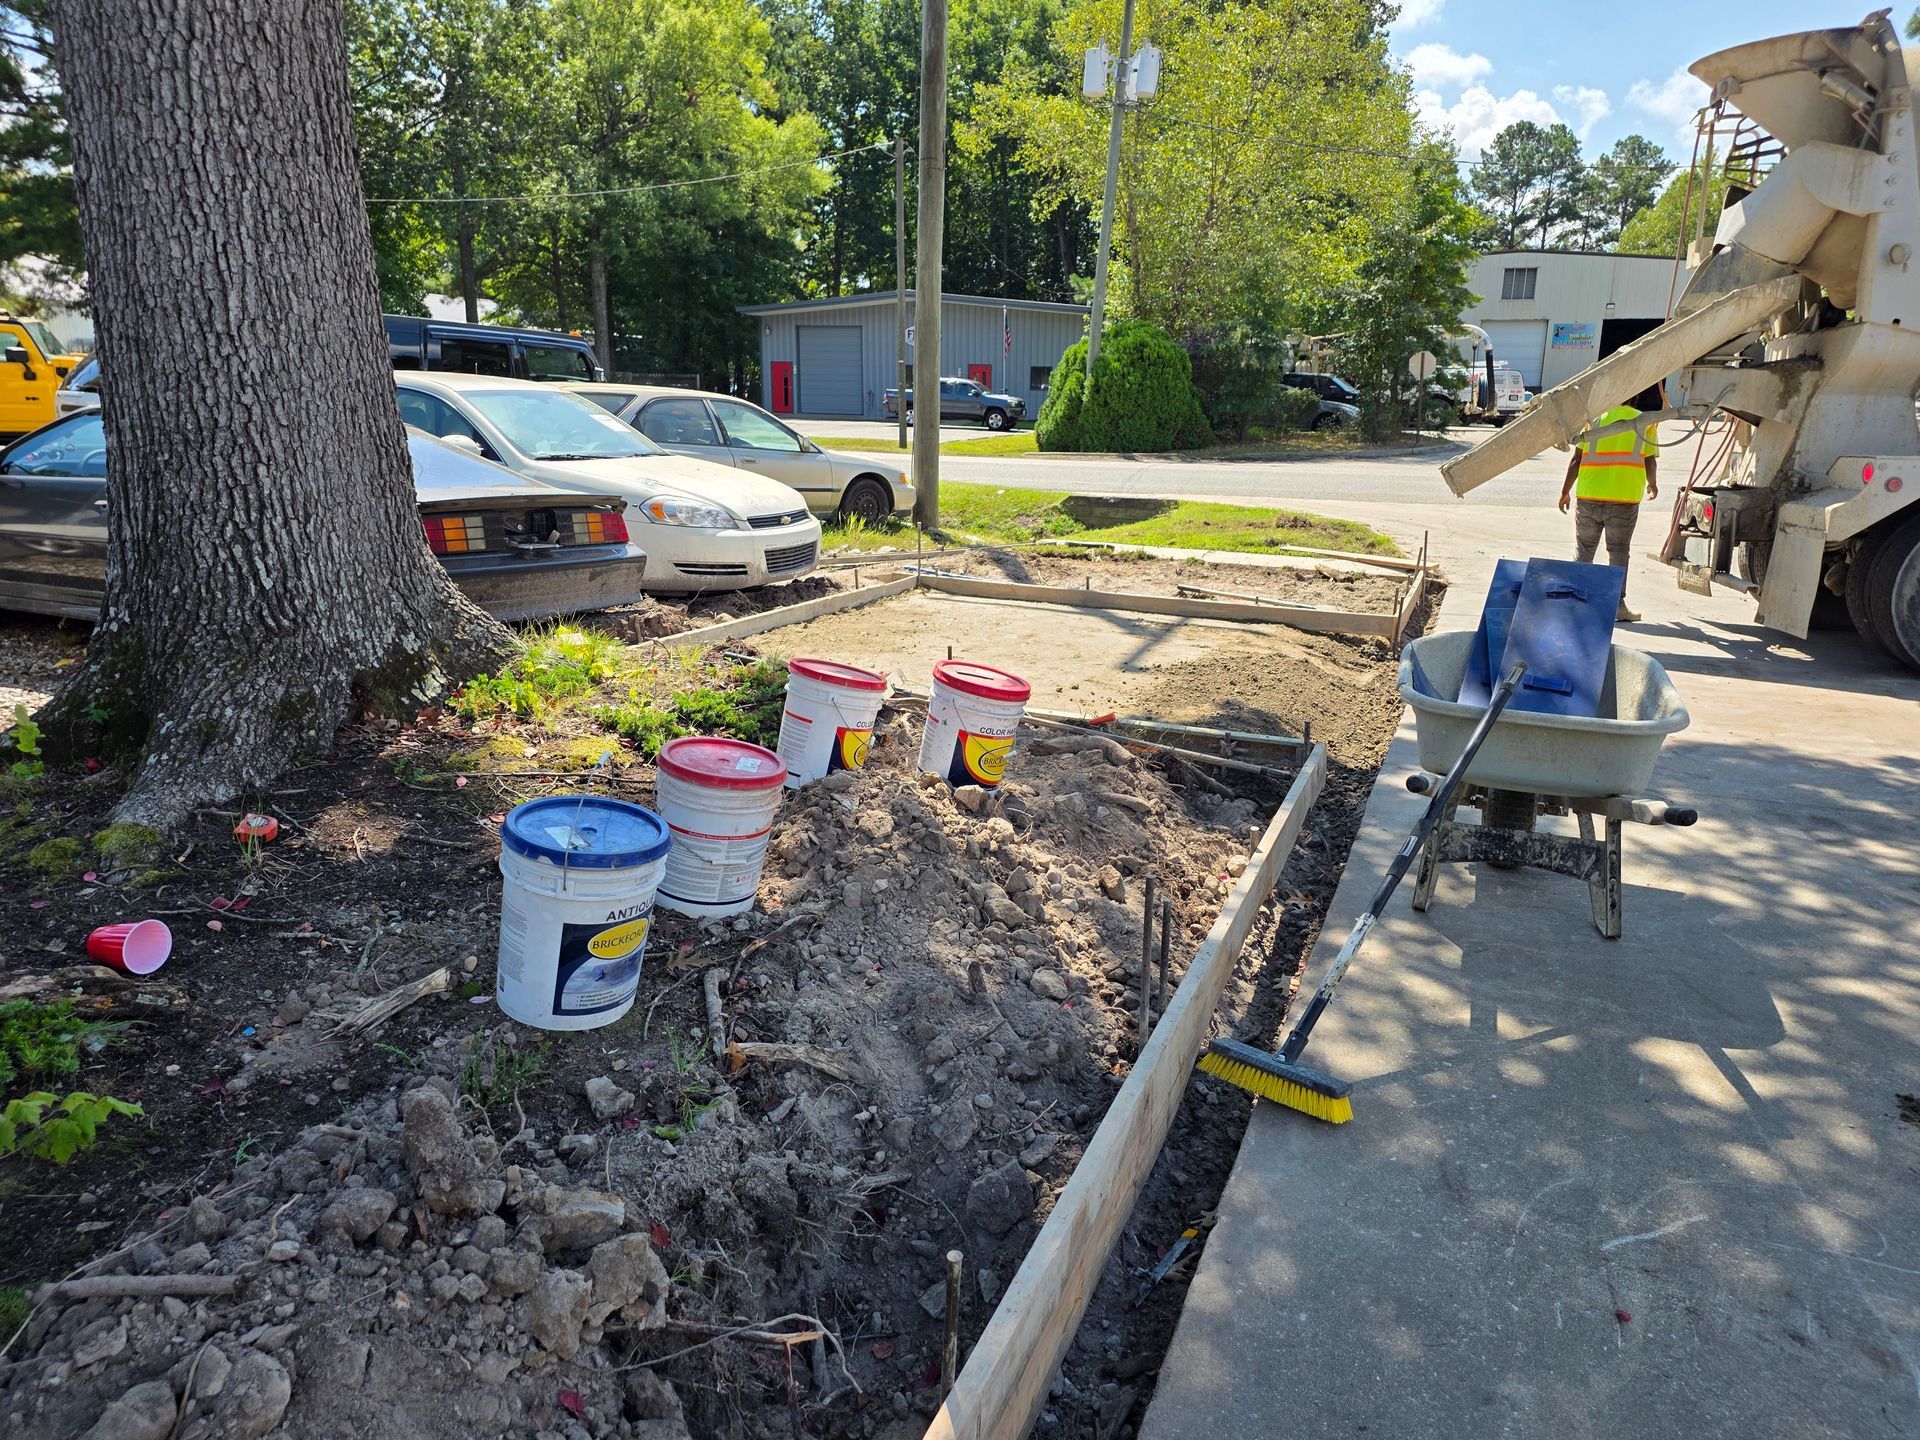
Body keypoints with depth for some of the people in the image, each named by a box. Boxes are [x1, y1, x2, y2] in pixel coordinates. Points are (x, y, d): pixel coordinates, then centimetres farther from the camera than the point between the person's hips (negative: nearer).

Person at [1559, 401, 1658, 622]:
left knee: (1584, 550, 12)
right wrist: (1652, 485, 24)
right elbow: (1649, 462, 4)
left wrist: (1566, 491, 10)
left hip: (1589, 495, 1)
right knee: (1618, 552, 6)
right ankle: (1618, 604, 2)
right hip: (1625, 498, -1)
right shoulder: (1645, 422, 7)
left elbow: (1576, 459, 1)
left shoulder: (1594, 418, 7)